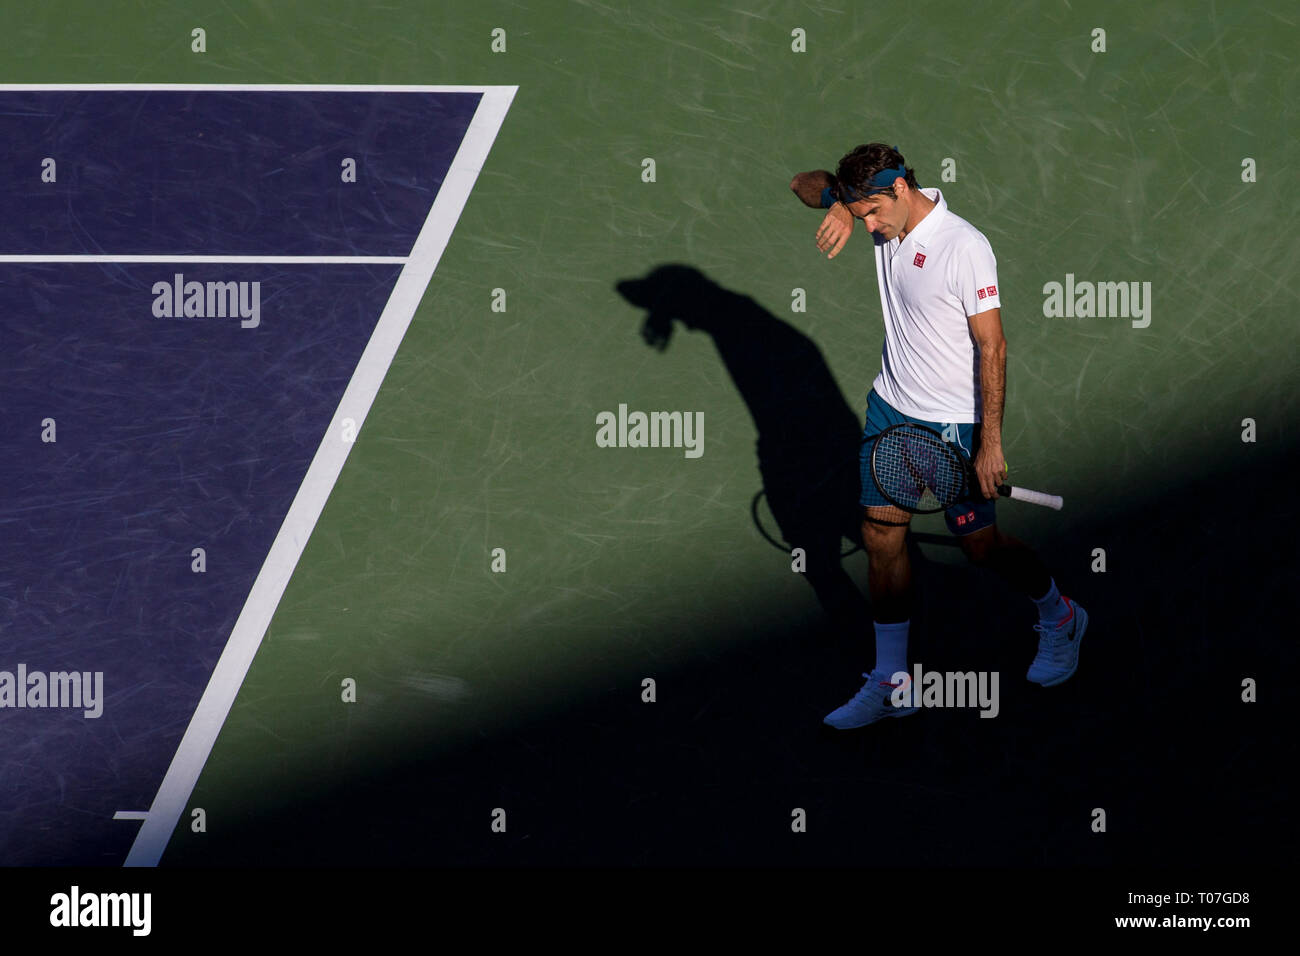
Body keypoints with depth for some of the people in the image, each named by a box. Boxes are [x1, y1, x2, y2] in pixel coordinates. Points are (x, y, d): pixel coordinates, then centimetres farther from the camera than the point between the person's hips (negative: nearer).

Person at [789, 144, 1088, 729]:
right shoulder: (888, 219, -3)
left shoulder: (964, 247, -23)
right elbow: (806, 183, 7)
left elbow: (992, 347, -21)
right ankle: (890, 685, 11)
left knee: (980, 544, 5)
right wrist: (836, 204, -18)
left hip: (952, 423, -6)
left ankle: (1061, 620, 33)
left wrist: (991, 446, -23)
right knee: (881, 534, 3)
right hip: (891, 406, 7)